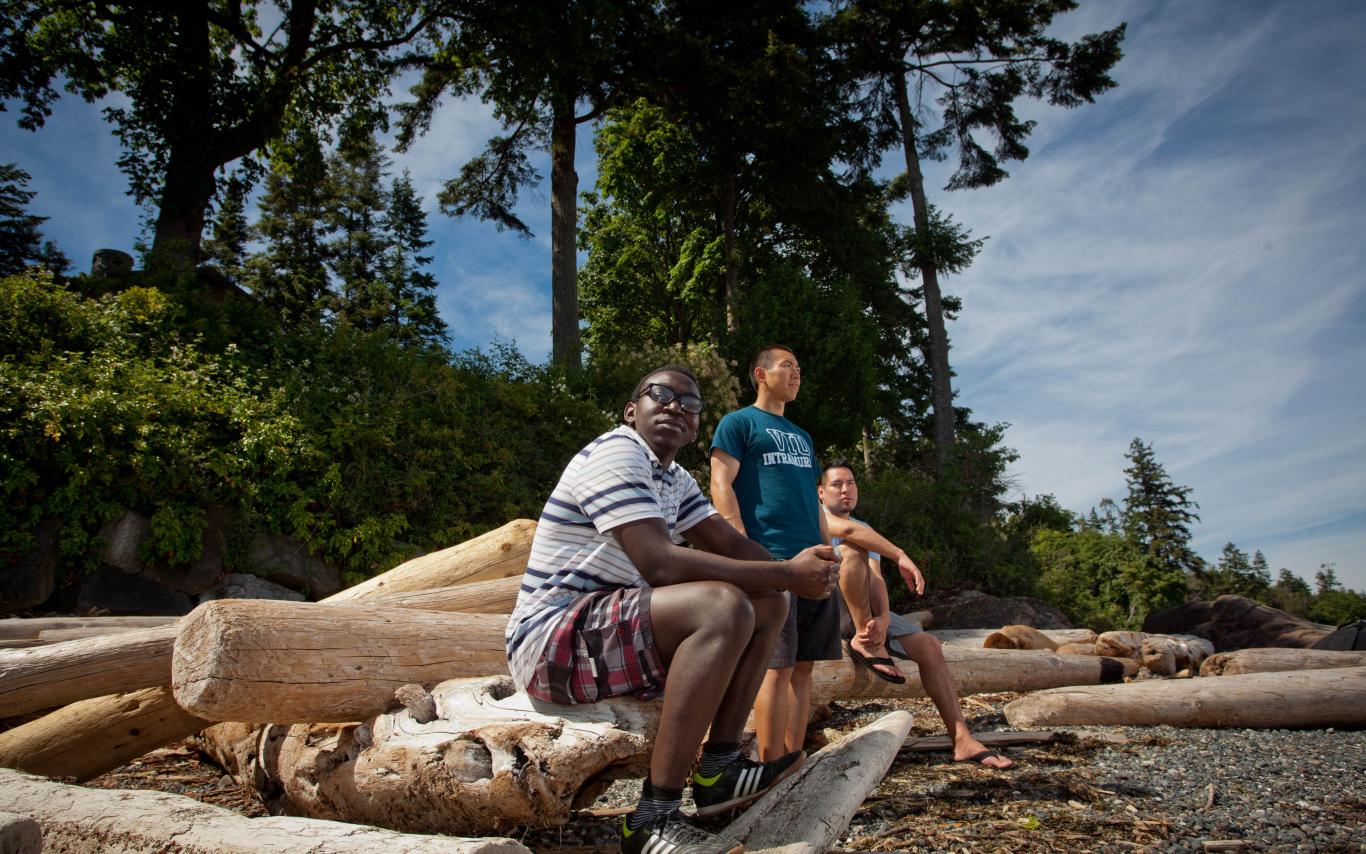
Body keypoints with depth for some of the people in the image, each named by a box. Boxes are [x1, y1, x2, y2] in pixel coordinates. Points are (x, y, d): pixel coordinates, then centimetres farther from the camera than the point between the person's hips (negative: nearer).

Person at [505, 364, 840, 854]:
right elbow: (659, 563, -27)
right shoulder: (616, 453, -16)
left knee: (768, 604, 7)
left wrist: (795, 571, -11)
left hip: (614, 624, 10)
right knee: (723, 606, -31)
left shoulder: (674, 479, 15)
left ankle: (719, 769, 2)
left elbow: (732, 545, 11)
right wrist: (786, 575, -24)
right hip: (552, 643, -10)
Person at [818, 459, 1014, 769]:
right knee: (852, 550, -31)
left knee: (928, 645, -9)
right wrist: (901, 556, -30)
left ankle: (962, 740, -9)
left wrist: (884, 618, -21)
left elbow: (876, 579, -1)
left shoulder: (866, 530, 18)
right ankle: (865, 641, -27)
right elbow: (847, 529, -25)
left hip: (862, 610, 6)